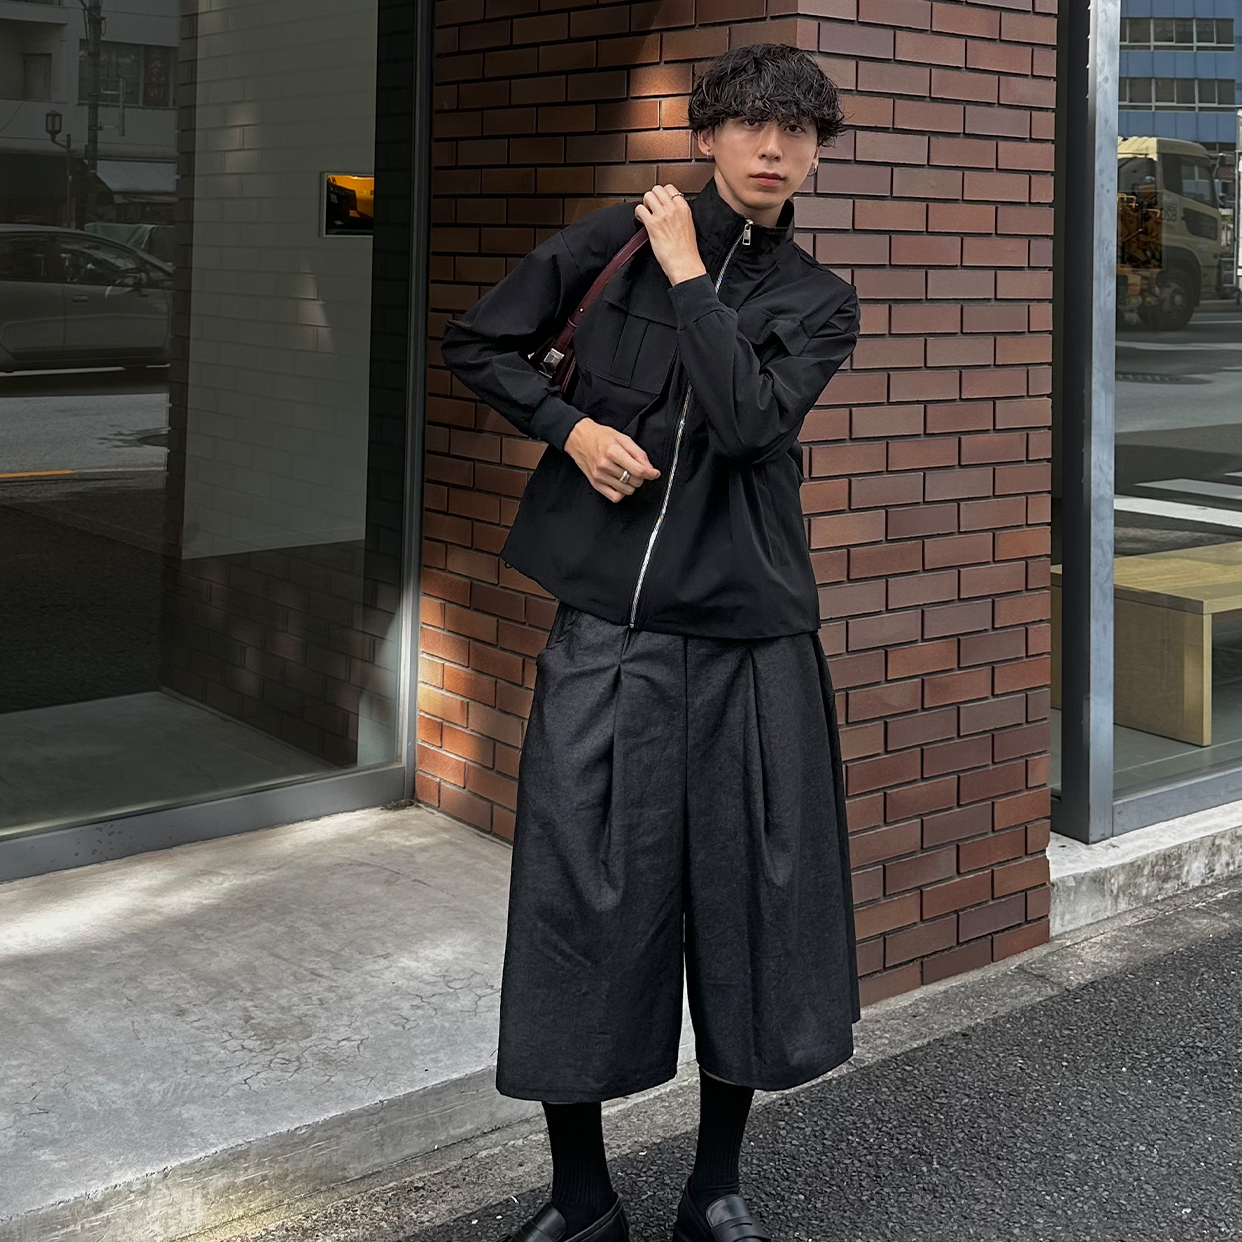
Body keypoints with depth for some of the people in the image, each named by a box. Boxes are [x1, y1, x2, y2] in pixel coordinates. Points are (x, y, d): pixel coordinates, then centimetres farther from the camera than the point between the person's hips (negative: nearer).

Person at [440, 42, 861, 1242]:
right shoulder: (616, 238, 3)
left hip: (748, 634, 1)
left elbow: (748, 420, -12)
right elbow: (478, 344, 9)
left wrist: (689, 277, -9)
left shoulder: (818, 300, 6)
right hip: (606, 619, -1)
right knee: (578, 896, 1)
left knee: (748, 896, 5)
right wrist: (568, 424, -6)